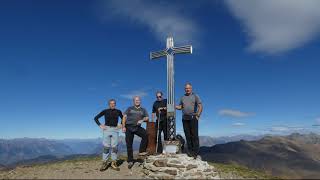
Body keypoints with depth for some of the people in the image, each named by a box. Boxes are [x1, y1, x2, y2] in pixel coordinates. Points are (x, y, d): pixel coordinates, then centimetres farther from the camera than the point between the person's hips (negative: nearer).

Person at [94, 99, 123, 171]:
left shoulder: (118, 111, 7)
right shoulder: (105, 111, 2)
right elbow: (96, 118, 8)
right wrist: (100, 125, -2)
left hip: (115, 130, 1)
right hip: (107, 129, -1)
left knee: (114, 147, -1)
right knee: (106, 146, -4)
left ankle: (113, 163, 6)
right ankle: (105, 163, 4)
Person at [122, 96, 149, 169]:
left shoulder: (143, 110, 16)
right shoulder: (129, 109, 13)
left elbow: (147, 118, 9)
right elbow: (124, 117, 6)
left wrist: (142, 120, -13)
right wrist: (123, 127, -6)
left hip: (137, 127, 0)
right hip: (129, 127, 0)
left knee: (145, 134, -29)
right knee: (129, 145, 2)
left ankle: (142, 151, -17)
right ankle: (130, 161, 14)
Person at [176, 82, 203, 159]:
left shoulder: (195, 96, 5)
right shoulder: (182, 97, 16)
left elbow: (200, 106, 0)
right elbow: (180, 107, 18)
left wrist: (198, 115, -9)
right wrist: (173, 106, 0)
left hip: (193, 118, -4)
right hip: (185, 118, 4)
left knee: (194, 135, -5)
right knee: (188, 135, 4)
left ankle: (195, 152, 0)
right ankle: (190, 151, 12)